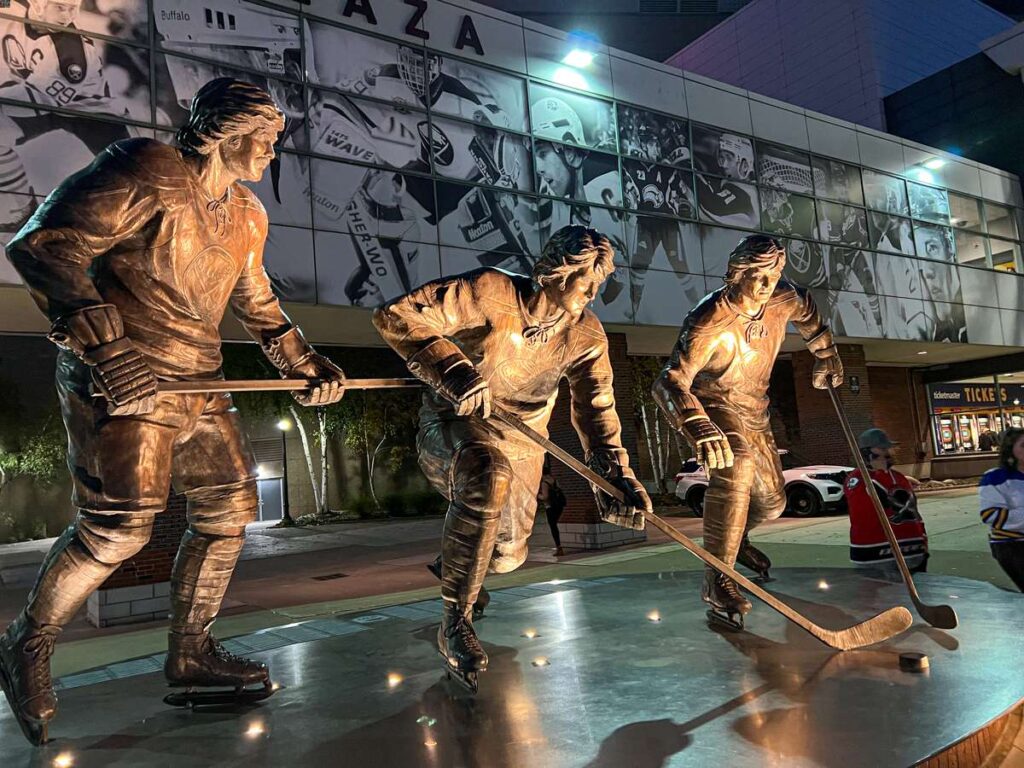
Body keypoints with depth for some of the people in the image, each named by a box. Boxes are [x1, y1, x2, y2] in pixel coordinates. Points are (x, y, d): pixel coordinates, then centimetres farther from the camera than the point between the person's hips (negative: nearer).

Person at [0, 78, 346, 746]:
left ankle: (191, 652, 22)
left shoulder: (248, 216, 15)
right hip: (124, 376, -8)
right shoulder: (144, 172, -10)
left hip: (199, 382, 9)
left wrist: (308, 362, 18)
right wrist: (100, 340, -28)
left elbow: (256, 302, 26)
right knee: (121, 524, -11)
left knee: (231, 505, 7)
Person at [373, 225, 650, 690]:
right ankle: (455, 622, -21)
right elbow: (395, 315, -25)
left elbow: (596, 408, -17)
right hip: (452, 425, -5)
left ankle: (456, 561, 52)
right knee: (487, 478, -39)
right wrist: (452, 368, -38)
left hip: (519, 444, 5)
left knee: (506, 556, 10)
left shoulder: (585, 335, -8)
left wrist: (615, 474, -33)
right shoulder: (491, 292, -23)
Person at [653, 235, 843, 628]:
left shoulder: (783, 299, -10)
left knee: (771, 500, 13)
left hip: (754, 411, 7)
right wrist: (698, 427, -59)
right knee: (737, 465, -36)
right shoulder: (710, 321, -31)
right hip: (712, 405, -7)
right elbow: (669, 381, -42)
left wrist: (825, 354, 25)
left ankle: (736, 538, 49)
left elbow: (806, 310, 17)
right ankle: (717, 580, -30)